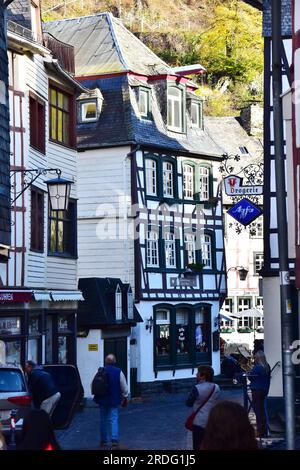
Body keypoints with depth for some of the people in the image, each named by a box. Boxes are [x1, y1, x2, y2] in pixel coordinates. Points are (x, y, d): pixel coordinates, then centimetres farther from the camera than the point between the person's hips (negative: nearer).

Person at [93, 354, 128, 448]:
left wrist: (97, 396, 19)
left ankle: (104, 440, 16)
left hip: (102, 399, 2)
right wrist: (124, 397, 12)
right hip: (114, 400, -2)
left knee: (103, 420, 11)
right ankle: (114, 439, -14)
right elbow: (124, 387, -3)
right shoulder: (118, 372, -6)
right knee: (113, 419, -1)